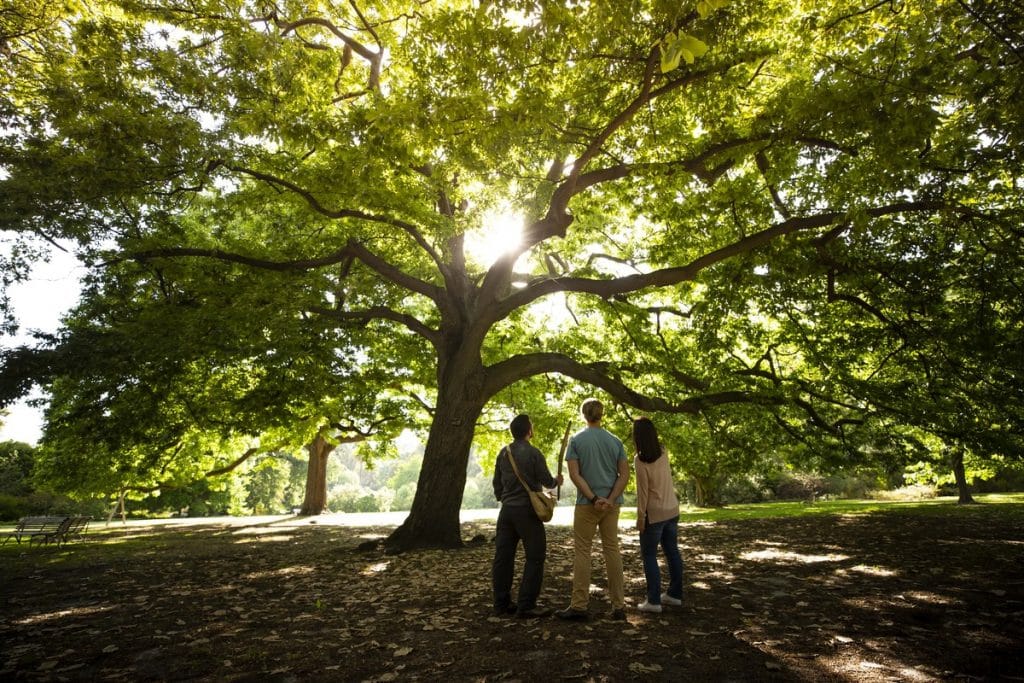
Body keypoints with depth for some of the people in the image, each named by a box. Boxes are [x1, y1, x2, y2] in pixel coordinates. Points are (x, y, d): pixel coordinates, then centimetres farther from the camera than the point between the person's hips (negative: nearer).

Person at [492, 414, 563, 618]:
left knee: (503, 556, 10)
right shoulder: (533, 453, -11)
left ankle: (502, 603, 17)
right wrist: (557, 481, 14)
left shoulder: (503, 453, 7)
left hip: (507, 510, 7)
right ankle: (526, 605, 1)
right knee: (535, 557, 2)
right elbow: (546, 481, -7)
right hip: (527, 510, -6)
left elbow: (496, 483, 13)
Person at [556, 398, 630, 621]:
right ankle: (618, 605, 13)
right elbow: (625, 475, -2)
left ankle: (579, 606, 5)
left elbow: (574, 474, -12)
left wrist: (593, 499, -13)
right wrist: (610, 499, -10)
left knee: (582, 551, 3)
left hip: (587, 503, -3)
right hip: (612, 503, 4)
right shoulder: (615, 441, 6)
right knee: (612, 550, 9)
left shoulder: (576, 440, -3)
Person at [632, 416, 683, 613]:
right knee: (672, 551, 15)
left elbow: (643, 491, -17)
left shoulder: (640, 460, -17)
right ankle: (675, 593, 25)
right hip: (672, 509, 7)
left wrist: (640, 516, -9)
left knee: (649, 555, 2)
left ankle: (654, 600, 3)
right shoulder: (663, 452, 1)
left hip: (654, 513, -7)